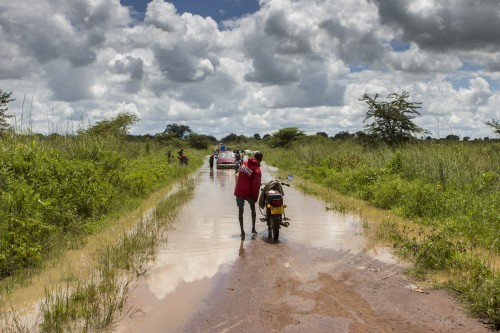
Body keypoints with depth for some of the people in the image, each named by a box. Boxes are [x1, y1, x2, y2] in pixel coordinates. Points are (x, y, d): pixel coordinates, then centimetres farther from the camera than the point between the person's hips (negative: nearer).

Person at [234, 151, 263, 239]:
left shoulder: (245, 162, 1)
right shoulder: (257, 170, -13)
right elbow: (256, 185, -16)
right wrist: (255, 197, -5)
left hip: (239, 191, 3)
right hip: (248, 192, -3)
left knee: (240, 211, 9)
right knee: (253, 208, 21)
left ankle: (242, 231, 6)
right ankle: (253, 228, 21)